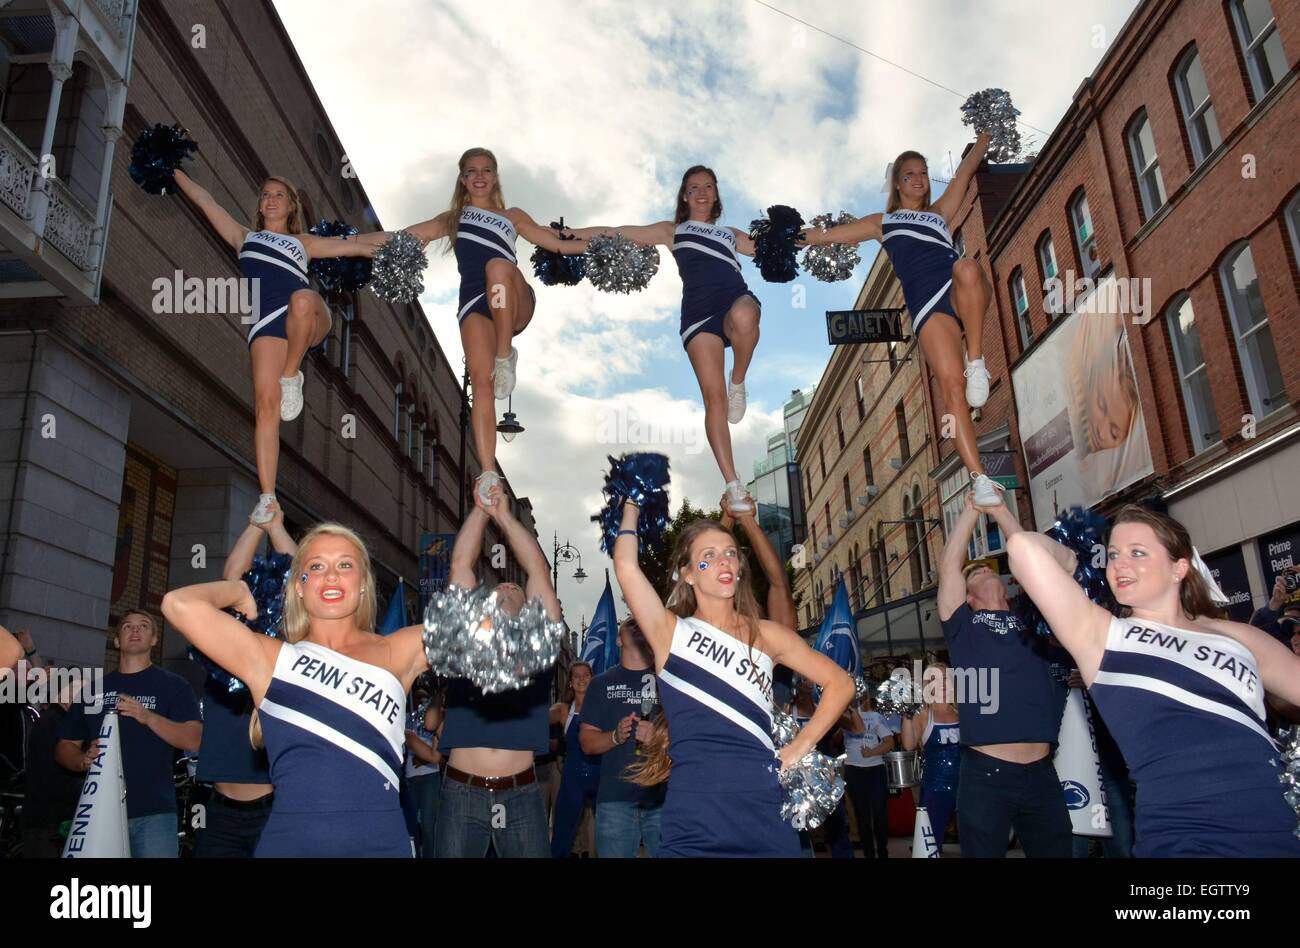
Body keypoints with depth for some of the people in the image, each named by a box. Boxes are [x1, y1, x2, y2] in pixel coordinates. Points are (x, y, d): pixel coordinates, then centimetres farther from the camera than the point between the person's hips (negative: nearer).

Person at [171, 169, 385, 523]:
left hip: (311, 319, -1)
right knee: (266, 402, -20)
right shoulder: (244, 237, 34)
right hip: (267, 320, 1)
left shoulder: (303, 241, 31)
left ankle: (292, 376, -16)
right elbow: (204, 199, 35)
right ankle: (267, 498, -20)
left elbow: (356, 244, 28)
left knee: (302, 300, -40)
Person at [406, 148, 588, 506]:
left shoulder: (512, 216, 26)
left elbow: (560, 244, 25)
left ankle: (506, 357, -25)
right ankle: (489, 474, -26)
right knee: (481, 378, -22)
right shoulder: (452, 219, 28)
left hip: (515, 302, -1)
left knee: (498, 266, -37)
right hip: (474, 302, 1)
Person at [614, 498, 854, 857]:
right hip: (694, 818, -2)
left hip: (765, 810, 2)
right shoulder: (671, 633, 3)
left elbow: (840, 683, 13)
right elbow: (626, 568, -11)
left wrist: (801, 745, 3)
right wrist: (632, 508, 4)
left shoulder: (765, 634, 9)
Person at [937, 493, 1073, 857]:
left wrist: (1000, 512, 11)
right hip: (986, 773, -3)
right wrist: (972, 511, 7)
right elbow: (947, 567, 1)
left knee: (1055, 851, 12)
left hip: (1041, 772, 3)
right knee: (983, 852, 4)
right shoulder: (963, 625, 9)